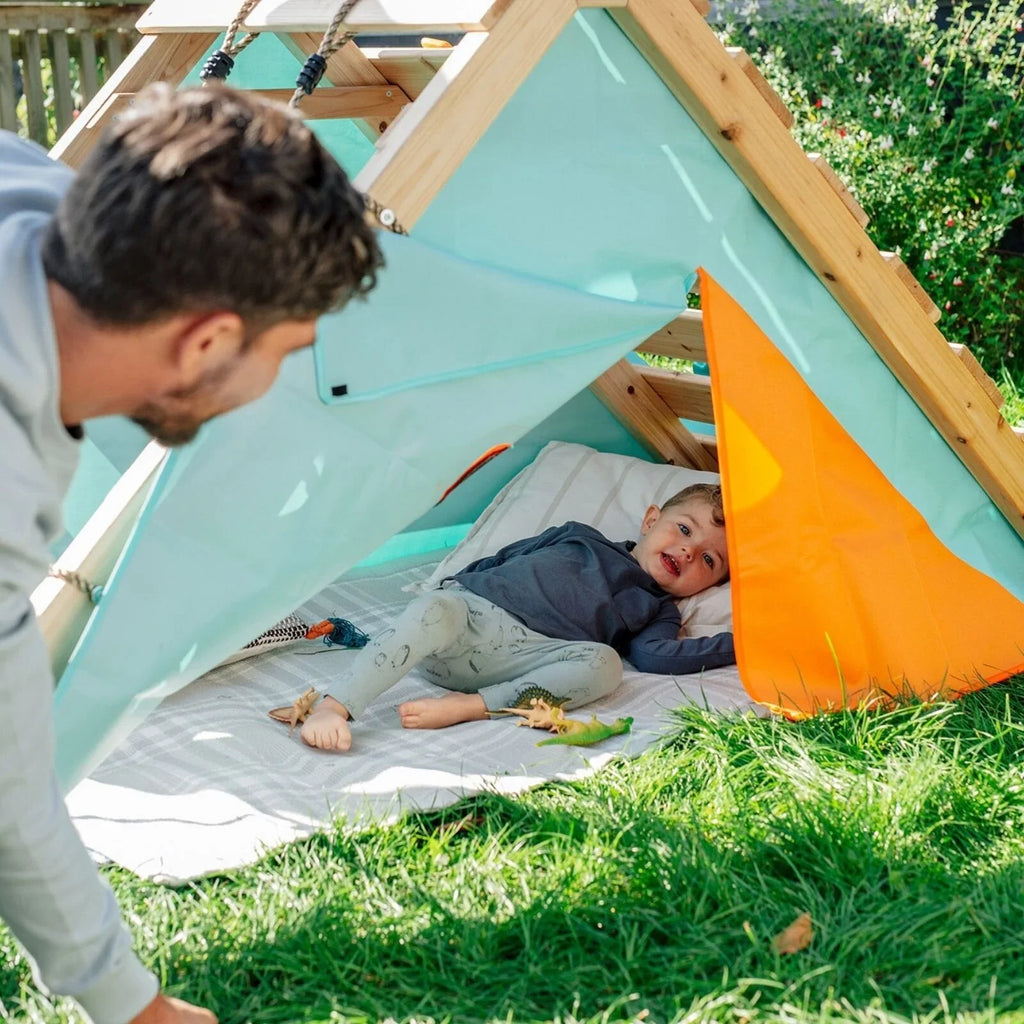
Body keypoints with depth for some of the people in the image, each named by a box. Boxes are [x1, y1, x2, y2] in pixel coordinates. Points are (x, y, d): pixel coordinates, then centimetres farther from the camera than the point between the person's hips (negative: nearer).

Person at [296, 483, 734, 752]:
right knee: (434, 611, -34)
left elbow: (658, 654, 1)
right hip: (470, 608, 0)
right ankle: (332, 707, -39)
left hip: (525, 657, 0)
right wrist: (452, 586, 21)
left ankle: (469, 706, -33)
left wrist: (734, 645, -5)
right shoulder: (580, 538, 26)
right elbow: (508, 557, 30)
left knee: (604, 664, -27)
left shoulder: (657, 610, 22)